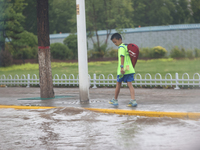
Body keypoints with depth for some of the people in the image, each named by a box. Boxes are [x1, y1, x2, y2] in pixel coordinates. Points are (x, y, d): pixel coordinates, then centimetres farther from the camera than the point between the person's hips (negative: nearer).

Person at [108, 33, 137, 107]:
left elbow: (122, 57, -20)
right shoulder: (126, 46, 17)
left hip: (123, 70, -7)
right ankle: (133, 100, -16)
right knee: (130, 85, -2)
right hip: (130, 69, 7)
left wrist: (122, 67, -28)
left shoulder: (121, 47, -9)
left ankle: (115, 100, 21)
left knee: (118, 84, 8)